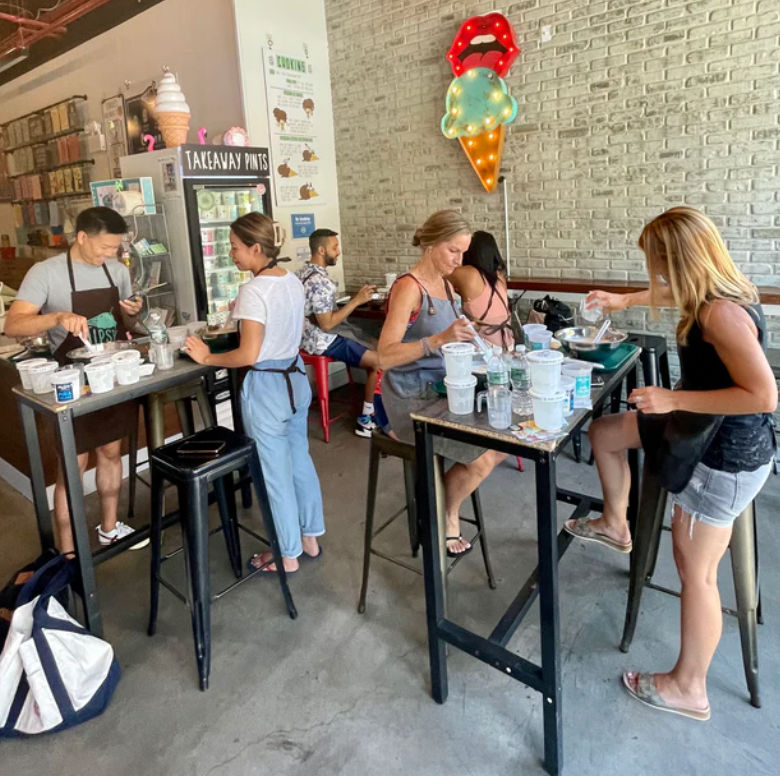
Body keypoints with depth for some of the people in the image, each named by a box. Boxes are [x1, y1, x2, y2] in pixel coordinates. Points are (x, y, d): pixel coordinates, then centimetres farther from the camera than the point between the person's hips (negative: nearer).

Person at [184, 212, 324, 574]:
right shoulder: (293, 280, 4)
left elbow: (248, 355, -22)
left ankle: (288, 556, 23)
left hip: (267, 388, -9)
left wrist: (207, 358, -9)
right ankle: (310, 540, 35)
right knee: (300, 461, 20)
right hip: (296, 378, 9)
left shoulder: (254, 289, -21)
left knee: (276, 473, 6)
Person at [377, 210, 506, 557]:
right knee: (482, 459, -15)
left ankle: (447, 506, 21)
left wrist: (467, 341, -1)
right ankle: (442, 516, 13)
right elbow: (385, 356, -26)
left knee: (501, 443, 3)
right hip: (412, 400, -8)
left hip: (442, 391, 9)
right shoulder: (408, 287, -17)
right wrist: (439, 340, -37)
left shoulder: (446, 285, 9)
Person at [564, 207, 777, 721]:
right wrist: (624, 301, 29)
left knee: (695, 570, 3)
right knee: (605, 433, 18)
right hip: (704, 431, 10)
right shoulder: (717, 293, 1)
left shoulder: (721, 314, -29)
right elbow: (671, 295, 25)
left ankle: (689, 689, 22)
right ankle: (616, 525, 37)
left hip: (726, 457, -10)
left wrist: (674, 399, -29)